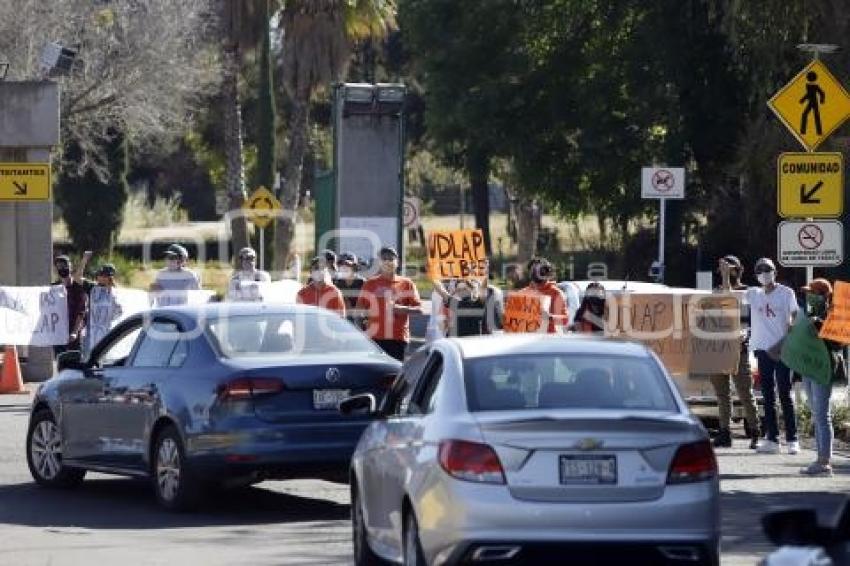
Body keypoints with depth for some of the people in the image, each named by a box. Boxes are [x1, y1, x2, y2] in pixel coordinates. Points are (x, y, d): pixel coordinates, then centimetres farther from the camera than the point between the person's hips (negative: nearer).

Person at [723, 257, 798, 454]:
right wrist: (726, 275, 4)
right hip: (763, 349, 4)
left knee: (784, 394, -5)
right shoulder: (753, 294, 12)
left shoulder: (786, 293, 1)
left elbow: (795, 319, -2)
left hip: (782, 349, -4)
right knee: (768, 396, 5)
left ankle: (792, 439, -3)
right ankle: (771, 439, 8)